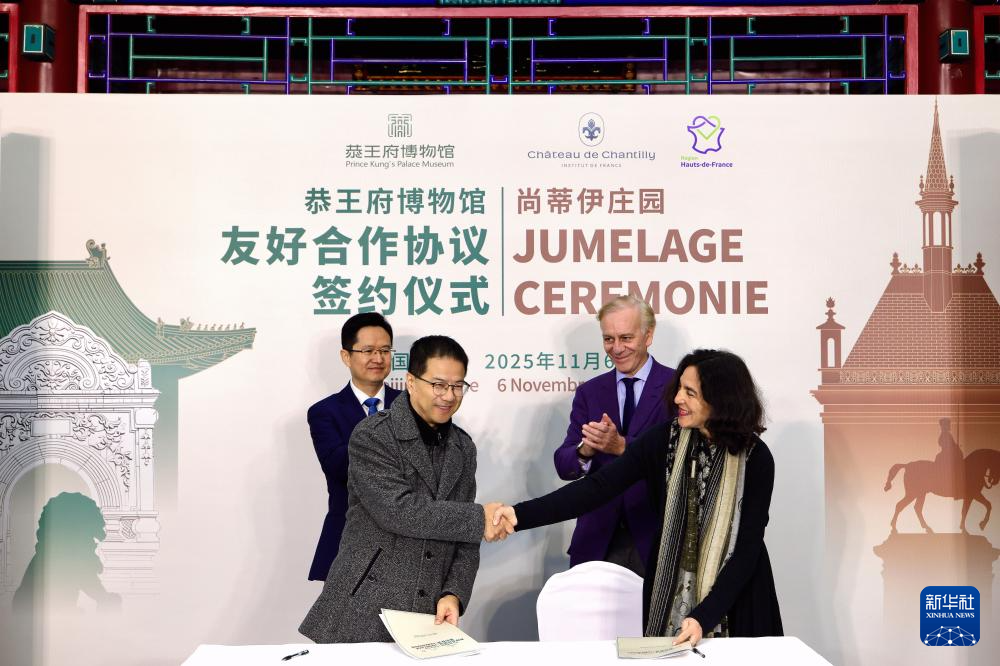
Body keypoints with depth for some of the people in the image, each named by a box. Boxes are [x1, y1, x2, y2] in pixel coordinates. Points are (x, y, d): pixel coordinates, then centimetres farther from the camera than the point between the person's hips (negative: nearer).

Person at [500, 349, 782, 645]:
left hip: (734, 600, -2)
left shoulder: (756, 459, -14)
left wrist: (705, 615, -22)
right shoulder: (665, 439, -8)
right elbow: (599, 486, -14)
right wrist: (522, 513, -25)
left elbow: (749, 545, -13)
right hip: (670, 595, 2)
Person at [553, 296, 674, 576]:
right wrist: (585, 451, -22)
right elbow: (563, 465, 0)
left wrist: (622, 446, -26)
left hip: (657, 539, -2)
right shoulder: (589, 392, 6)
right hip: (598, 539, 3)